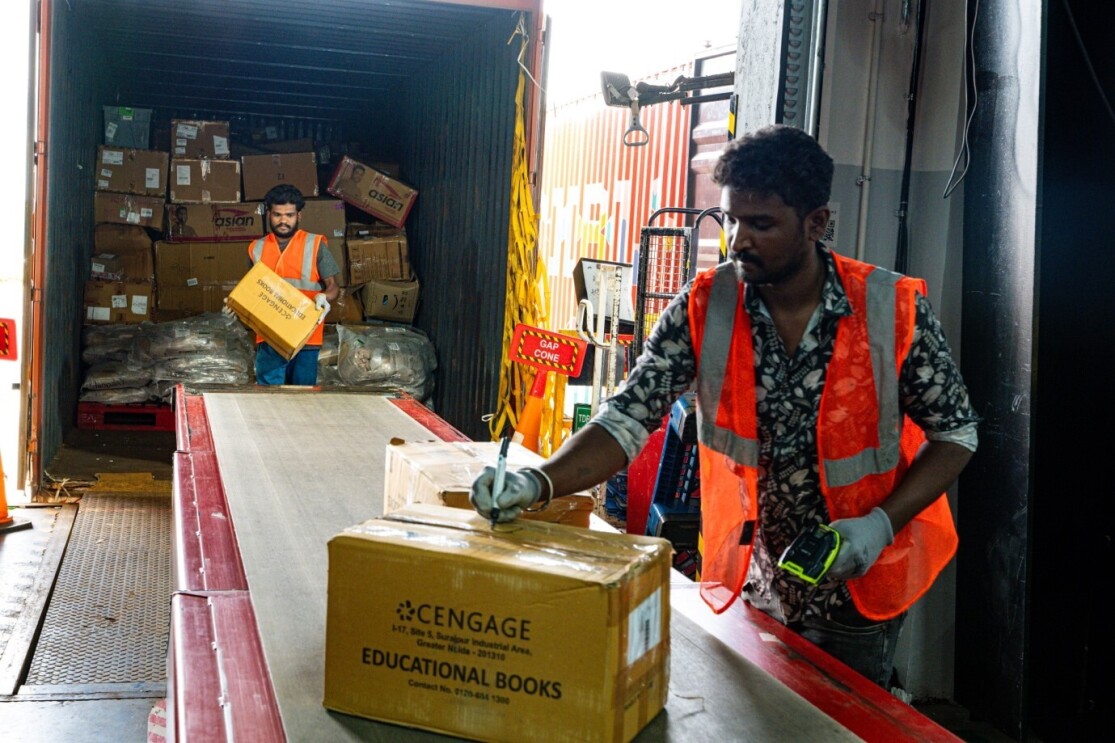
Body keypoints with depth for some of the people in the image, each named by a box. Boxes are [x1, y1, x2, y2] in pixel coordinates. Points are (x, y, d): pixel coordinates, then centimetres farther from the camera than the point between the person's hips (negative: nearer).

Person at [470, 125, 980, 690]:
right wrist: (540, 484, -35)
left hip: (856, 586, -2)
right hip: (751, 584, 2)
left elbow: (956, 431, -7)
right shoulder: (703, 309, -13)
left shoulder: (894, 311, -17)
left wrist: (881, 523, -20)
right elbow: (629, 416, -18)